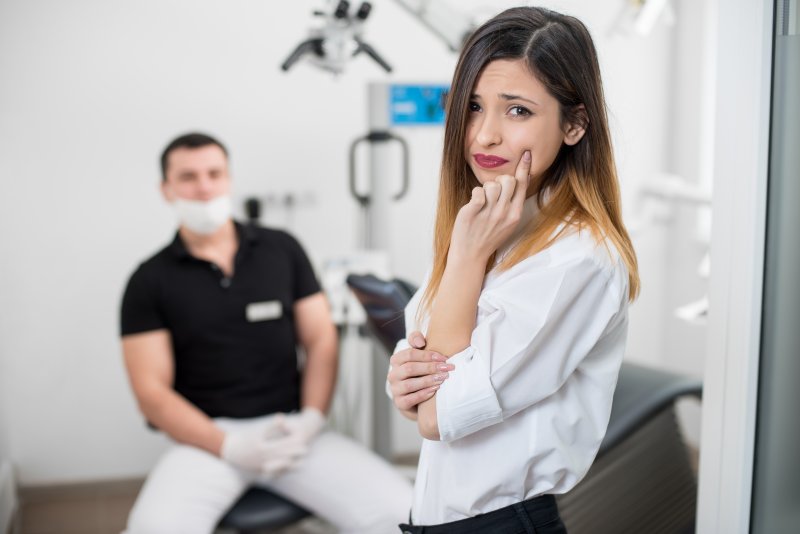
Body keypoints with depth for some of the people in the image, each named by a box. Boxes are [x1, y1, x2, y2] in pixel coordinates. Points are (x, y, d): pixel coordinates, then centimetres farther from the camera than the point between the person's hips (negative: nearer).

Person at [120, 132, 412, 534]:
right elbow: (151, 391, -2)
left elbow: (321, 342, 8)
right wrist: (231, 448, -15)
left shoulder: (282, 250, 9)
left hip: (291, 429, 2)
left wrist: (311, 419, -9)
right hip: (207, 437, -1)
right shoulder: (150, 281, 3)